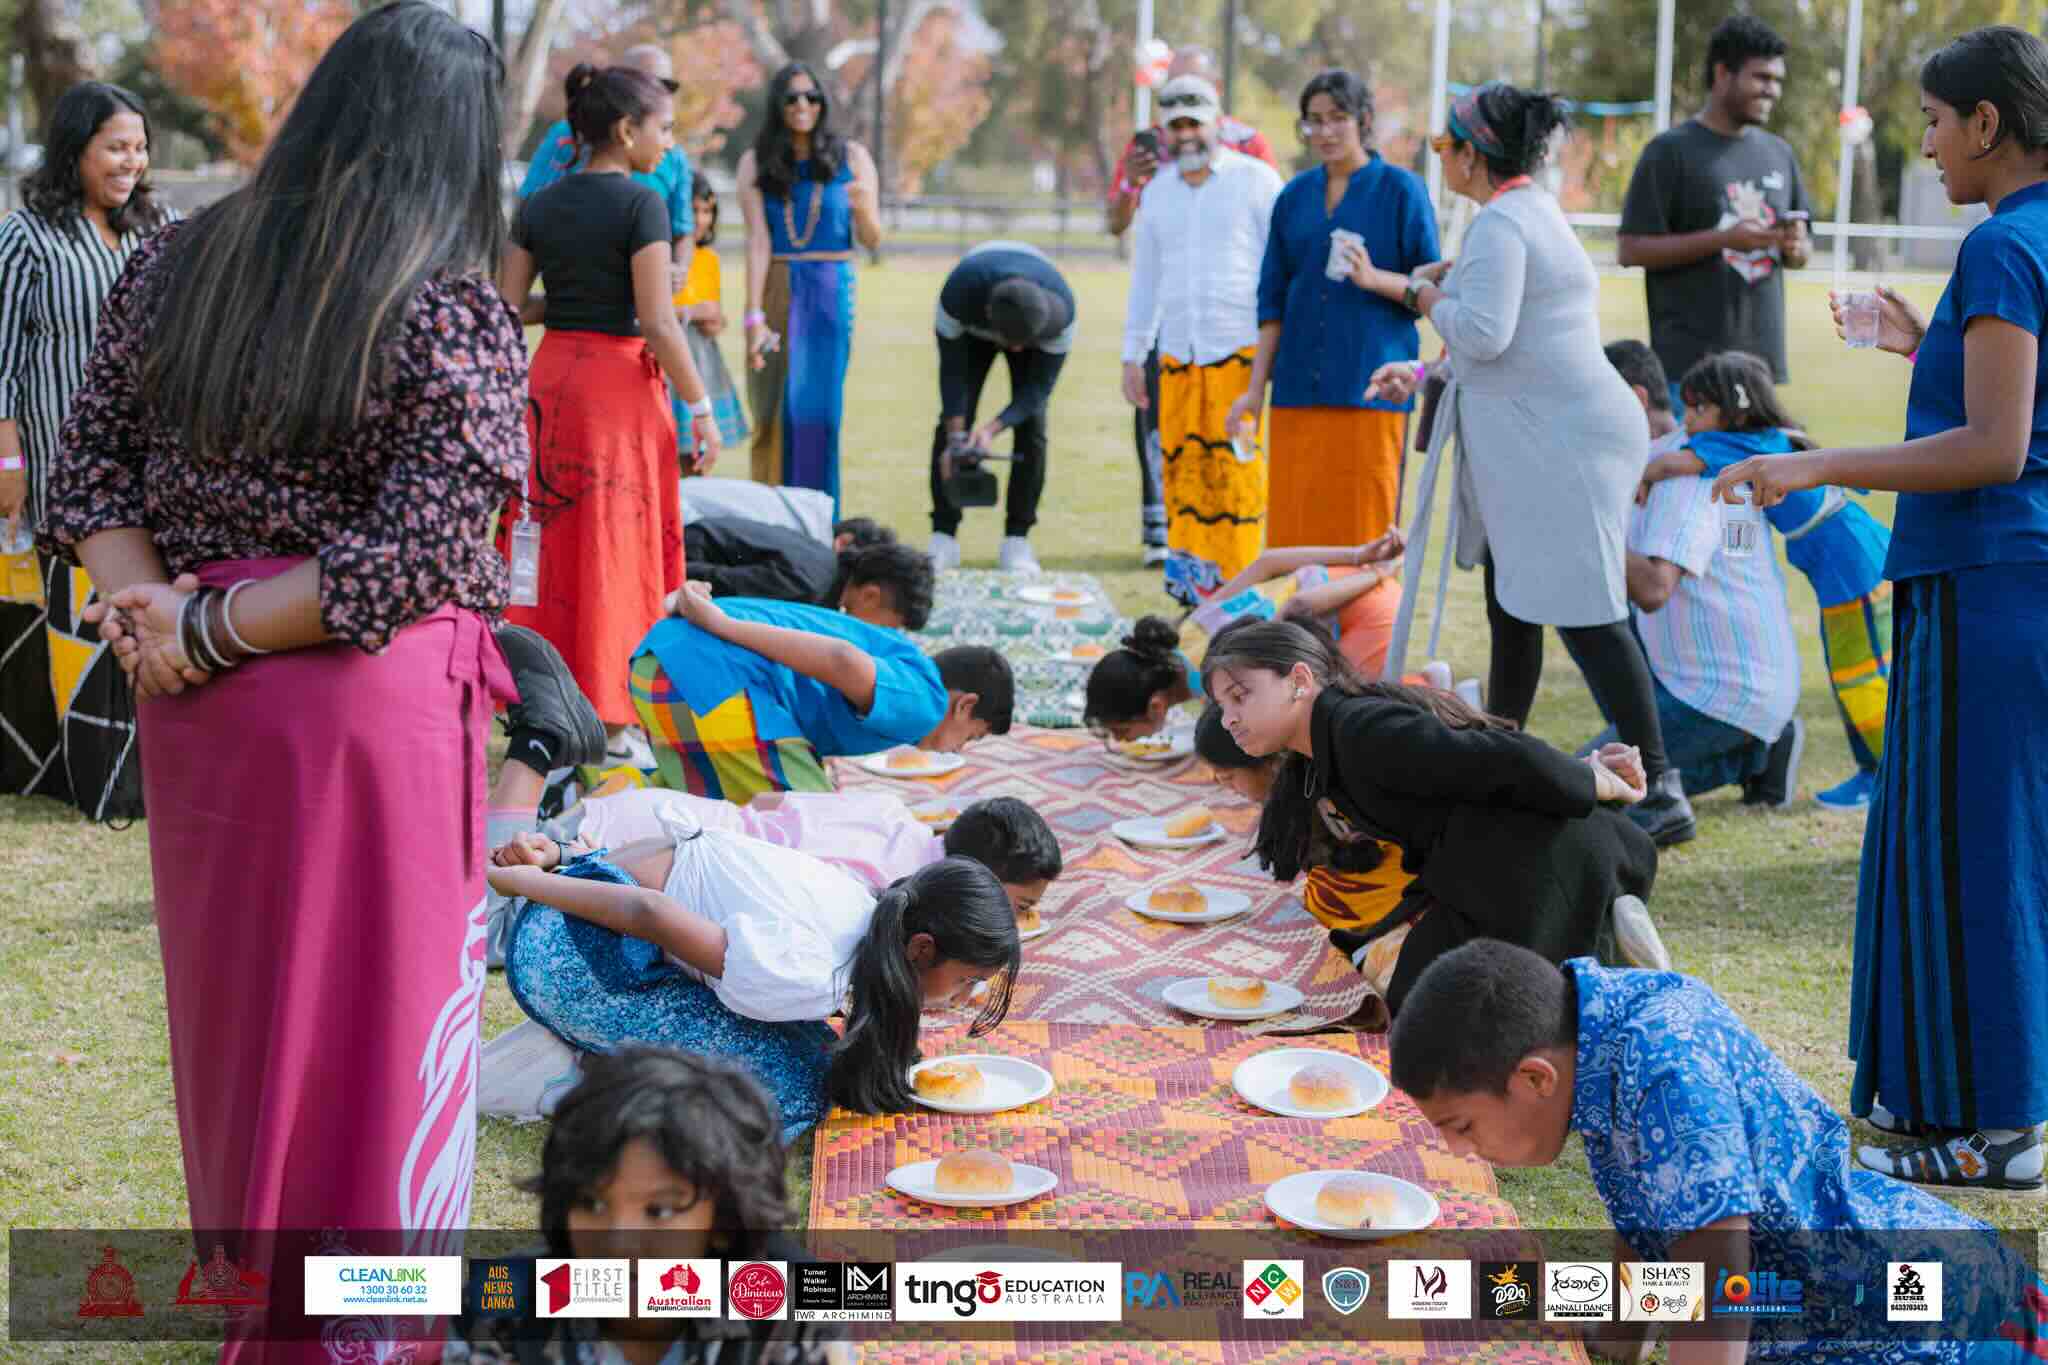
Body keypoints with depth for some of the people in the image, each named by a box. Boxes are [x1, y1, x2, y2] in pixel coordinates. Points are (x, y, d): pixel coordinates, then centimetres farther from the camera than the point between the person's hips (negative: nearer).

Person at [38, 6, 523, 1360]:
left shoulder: (173, 264, 3)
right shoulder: (455, 316, -14)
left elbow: (89, 464, 3)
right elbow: (416, 559, -19)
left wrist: (162, 613, -7)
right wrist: (209, 633, -12)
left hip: (202, 705, 6)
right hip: (372, 702, -5)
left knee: (232, 1002, 21)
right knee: (370, 1024, 9)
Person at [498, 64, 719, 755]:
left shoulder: (538, 206, 6)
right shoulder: (640, 205, -11)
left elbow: (507, 307, 5)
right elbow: (657, 322, -16)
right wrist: (701, 406, -8)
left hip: (550, 375, 6)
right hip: (619, 380, -6)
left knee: (549, 540, 13)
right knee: (616, 545, 2)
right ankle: (608, 715, 8)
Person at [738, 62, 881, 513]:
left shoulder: (851, 157, 2)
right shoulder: (756, 162, 2)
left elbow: (872, 241, 1)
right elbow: (757, 239, -5)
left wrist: (863, 209, -21)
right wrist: (754, 315, -13)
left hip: (830, 291, 0)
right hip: (774, 289, 1)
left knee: (817, 406, -4)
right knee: (771, 411, 1)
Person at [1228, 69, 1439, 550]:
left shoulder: (1400, 190, 1)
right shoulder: (1295, 196, 13)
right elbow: (1274, 301, 14)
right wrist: (1256, 388, 9)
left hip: (1369, 384, -4)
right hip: (1298, 386, 4)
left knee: (1363, 532, -4)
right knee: (1295, 531, 2)